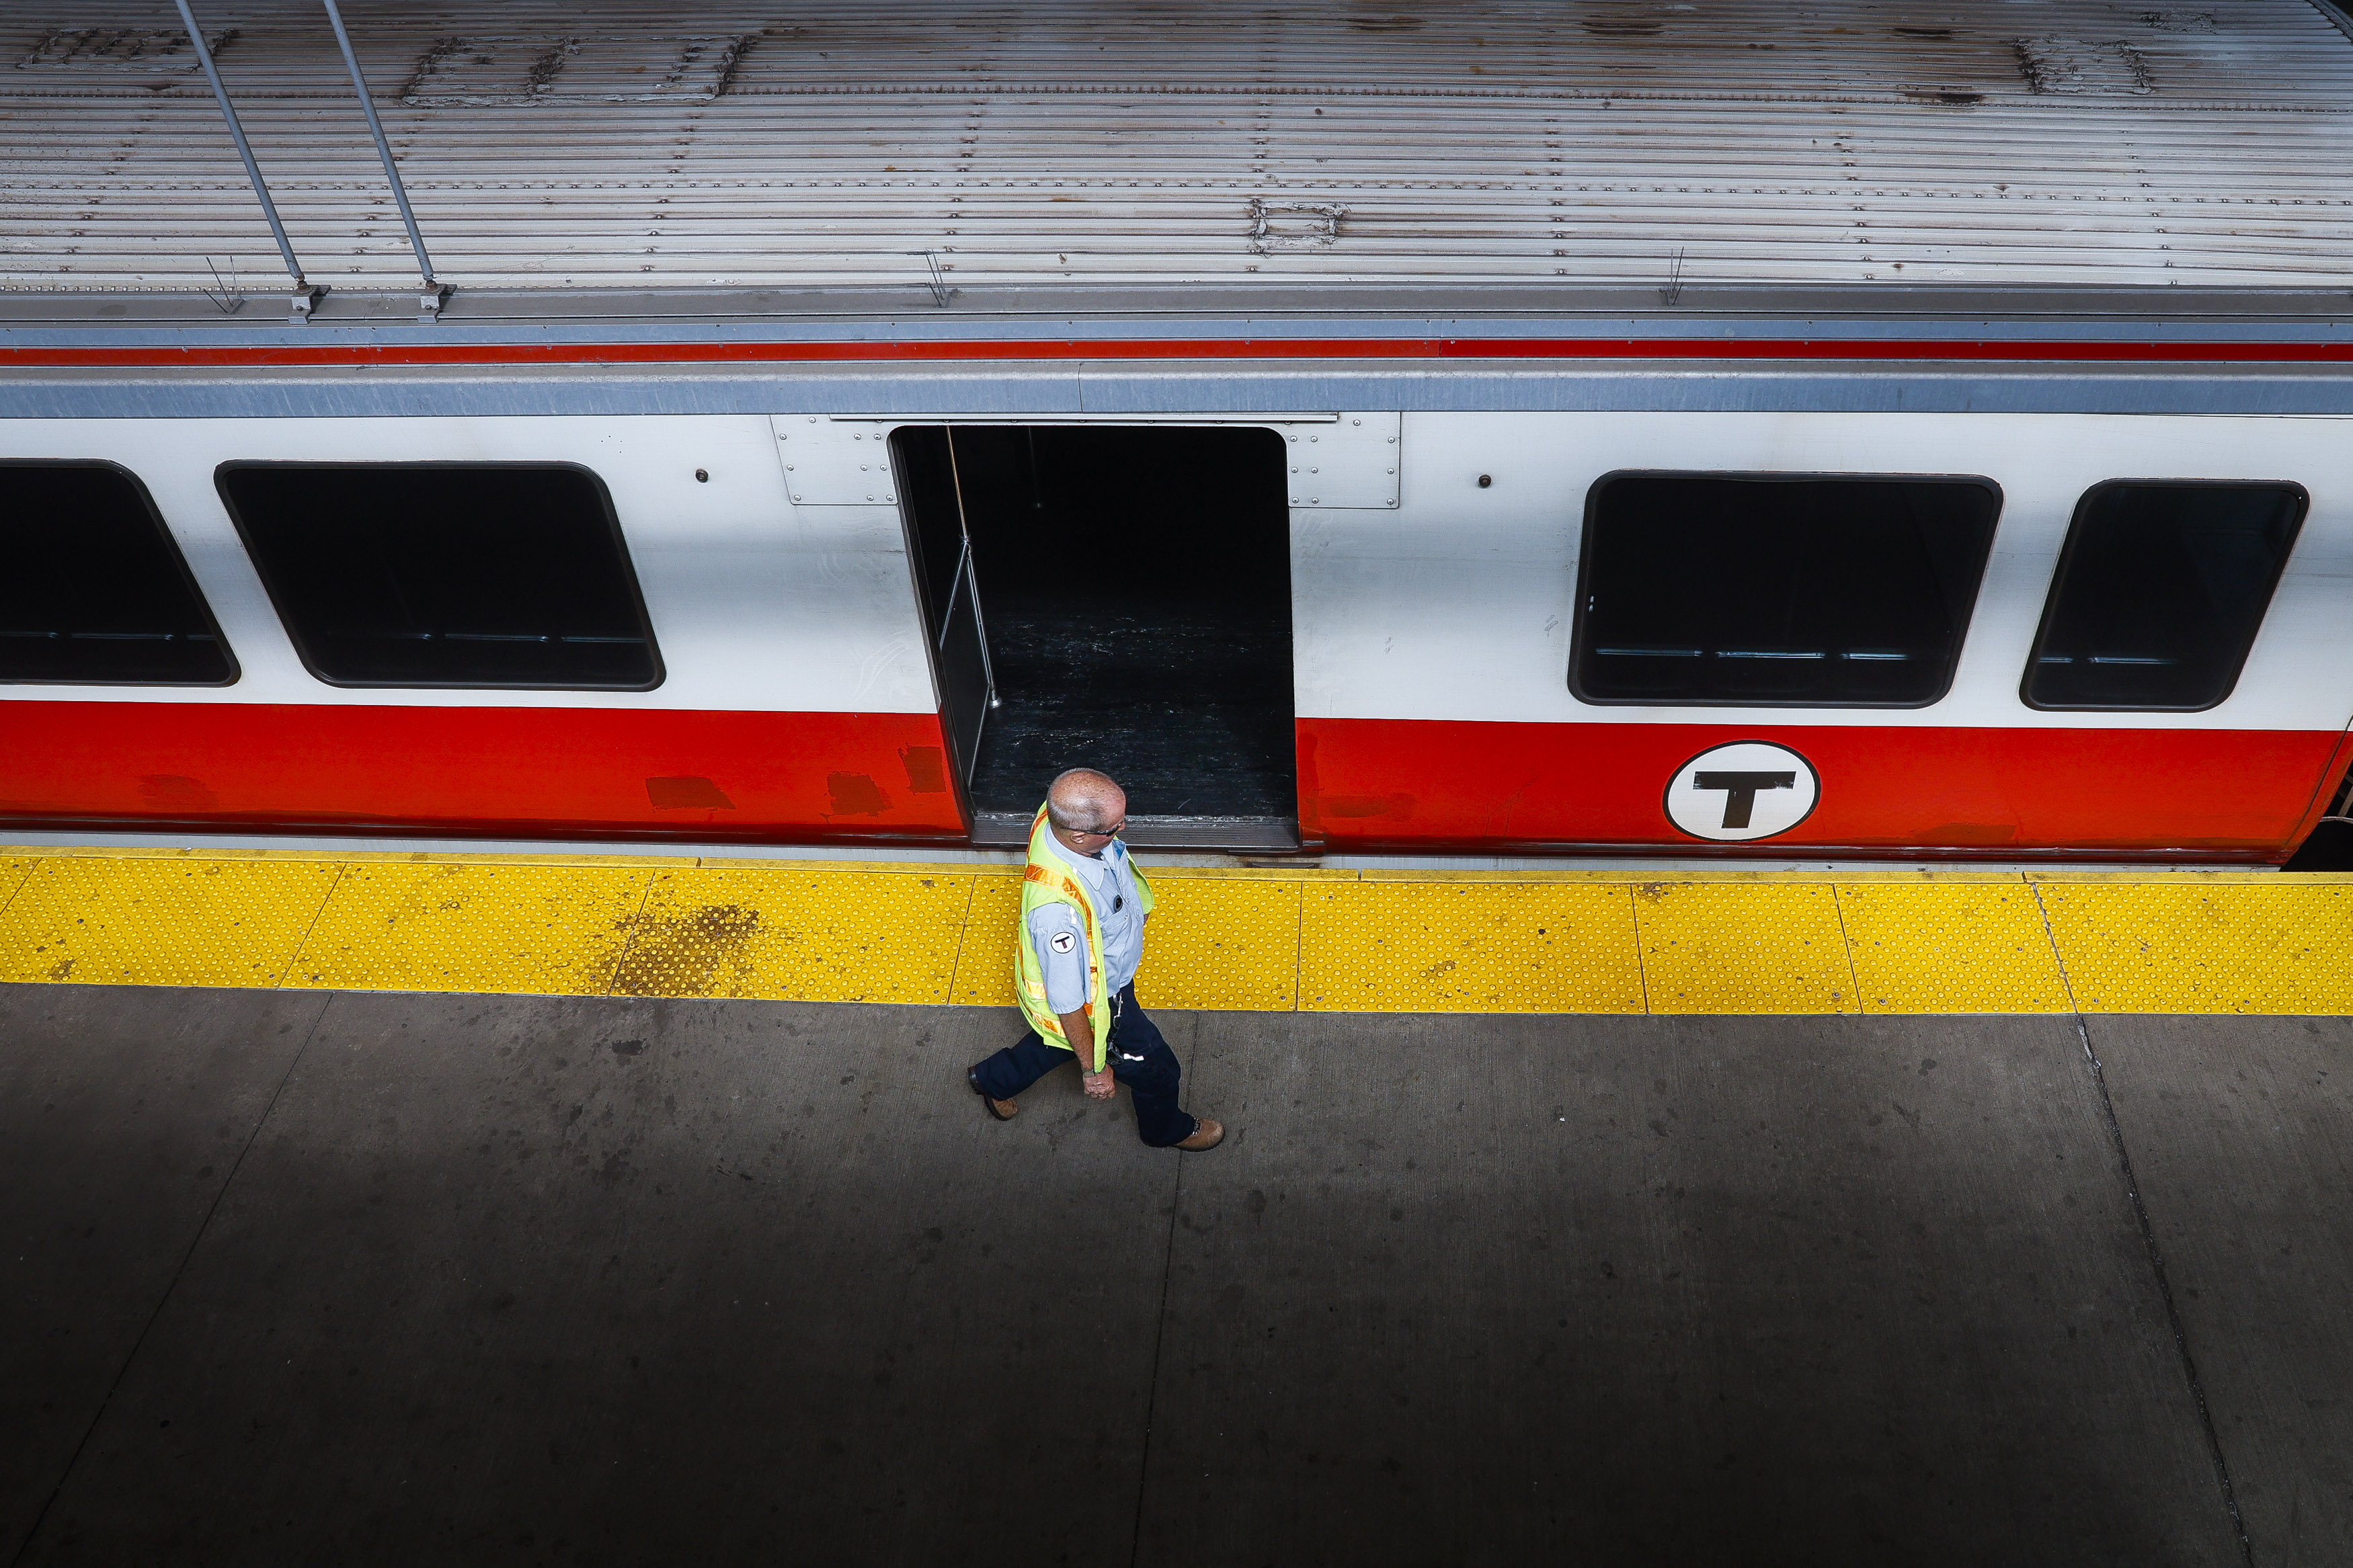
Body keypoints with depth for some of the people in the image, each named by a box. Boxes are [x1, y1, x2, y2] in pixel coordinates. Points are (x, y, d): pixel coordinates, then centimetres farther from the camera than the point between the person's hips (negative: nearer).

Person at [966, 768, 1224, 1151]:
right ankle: (1167, 1128, 54)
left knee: (1055, 1041, 36)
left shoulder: (1059, 815, -26)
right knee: (1154, 1068, 21)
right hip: (1097, 1002, -7)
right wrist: (1092, 1068, -17)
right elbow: (1068, 1002, -32)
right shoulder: (1057, 910, -48)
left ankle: (993, 1079, 62)